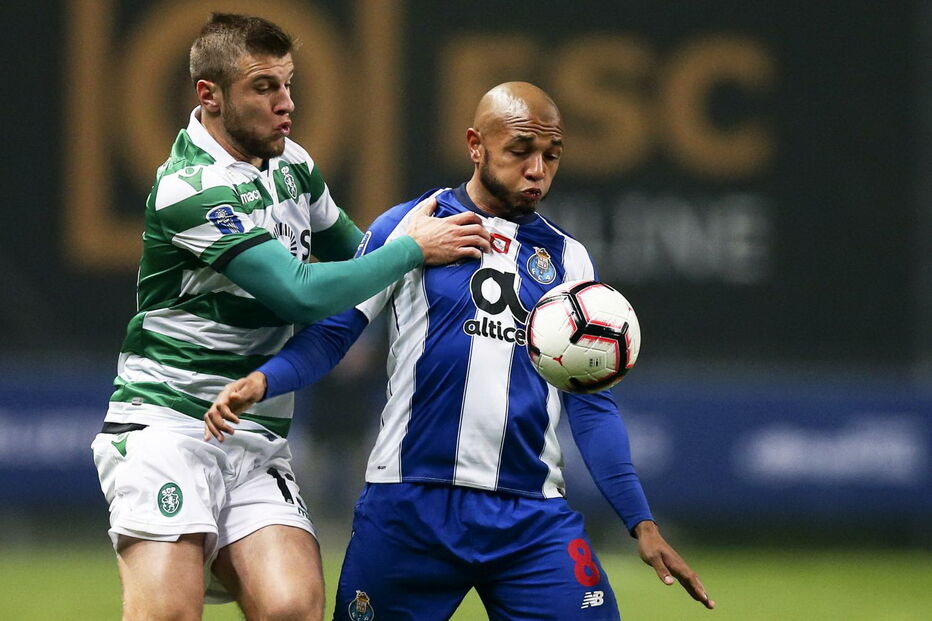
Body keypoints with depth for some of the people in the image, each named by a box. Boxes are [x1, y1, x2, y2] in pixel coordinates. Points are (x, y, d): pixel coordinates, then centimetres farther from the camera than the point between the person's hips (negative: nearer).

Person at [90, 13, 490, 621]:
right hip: (167, 423, -6)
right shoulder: (190, 190, -16)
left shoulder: (292, 164, 9)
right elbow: (302, 294, -19)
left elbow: (349, 247, 28)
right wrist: (413, 249, -10)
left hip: (258, 441, 6)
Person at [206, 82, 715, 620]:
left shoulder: (567, 258, 13)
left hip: (533, 515, 2)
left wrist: (642, 522, 6)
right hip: (410, 504, -2)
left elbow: (591, 404, 13)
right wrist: (261, 382, -17)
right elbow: (332, 333, 3)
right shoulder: (408, 227, 5)